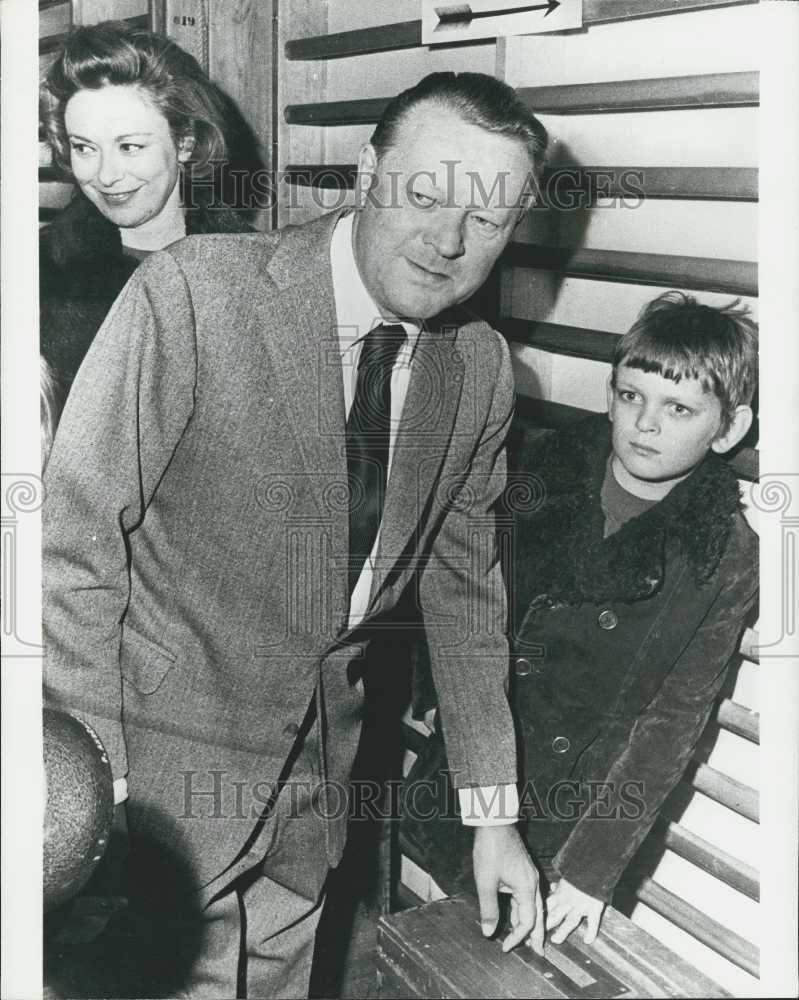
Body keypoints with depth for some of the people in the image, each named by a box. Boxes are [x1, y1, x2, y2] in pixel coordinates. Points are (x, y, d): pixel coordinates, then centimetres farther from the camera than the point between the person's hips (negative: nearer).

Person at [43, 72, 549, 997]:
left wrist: (493, 813, 7)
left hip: (318, 777, 5)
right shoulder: (192, 294, -19)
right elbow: (74, 545, -17)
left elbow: (461, 581, 6)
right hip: (170, 767, -4)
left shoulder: (481, 368, -3)